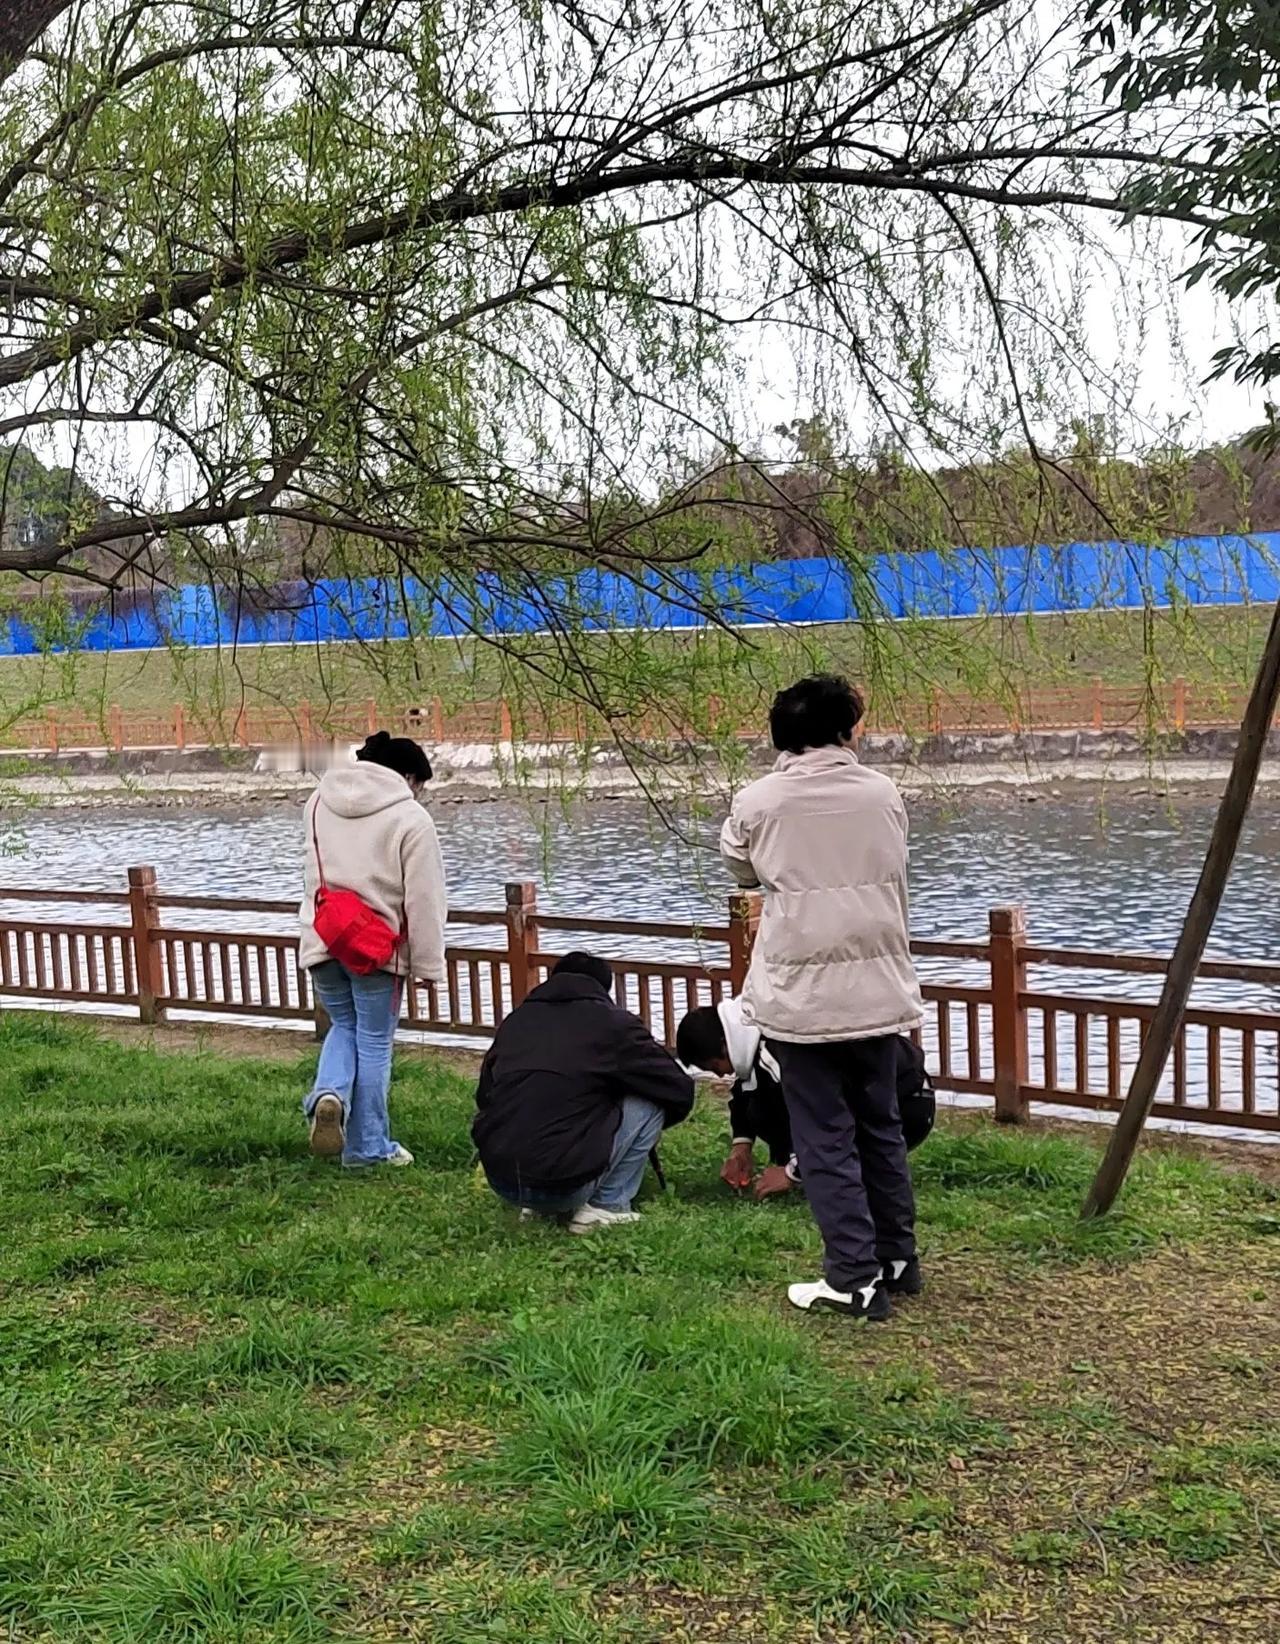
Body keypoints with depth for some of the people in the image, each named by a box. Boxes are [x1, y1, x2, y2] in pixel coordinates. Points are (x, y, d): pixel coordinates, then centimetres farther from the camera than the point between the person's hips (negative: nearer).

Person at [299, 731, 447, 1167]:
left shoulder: (319, 802, 10)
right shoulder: (410, 818, -9)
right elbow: (423, 901, -10)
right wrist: (429, 964, -6)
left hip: (322, 940, 5)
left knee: (343, 1026, 23)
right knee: (374, 1043, 7)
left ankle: (329, 1093, -4)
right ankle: (368, 1147, 14)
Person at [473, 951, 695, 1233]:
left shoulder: (517, 1019, 16)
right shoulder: (614, 1022, 3)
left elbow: (485, 1097, 25)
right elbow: (680, 1091, 7)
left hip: (499, 1181, 6)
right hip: (563, 1185, -6)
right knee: (650, 1104, 12)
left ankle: (539, 1207, 18)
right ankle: (607, 1206, 8)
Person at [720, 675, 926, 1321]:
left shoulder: (758, 801, -6)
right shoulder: (883, 794, 0)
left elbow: (741, 872, 11)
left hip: (801, 997, -3)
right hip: (878, 991, 4)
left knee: (825, 1138, 5)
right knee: (881, 1127, 18)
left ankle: (855, 1279, 7)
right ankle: (898, 1258, 28)